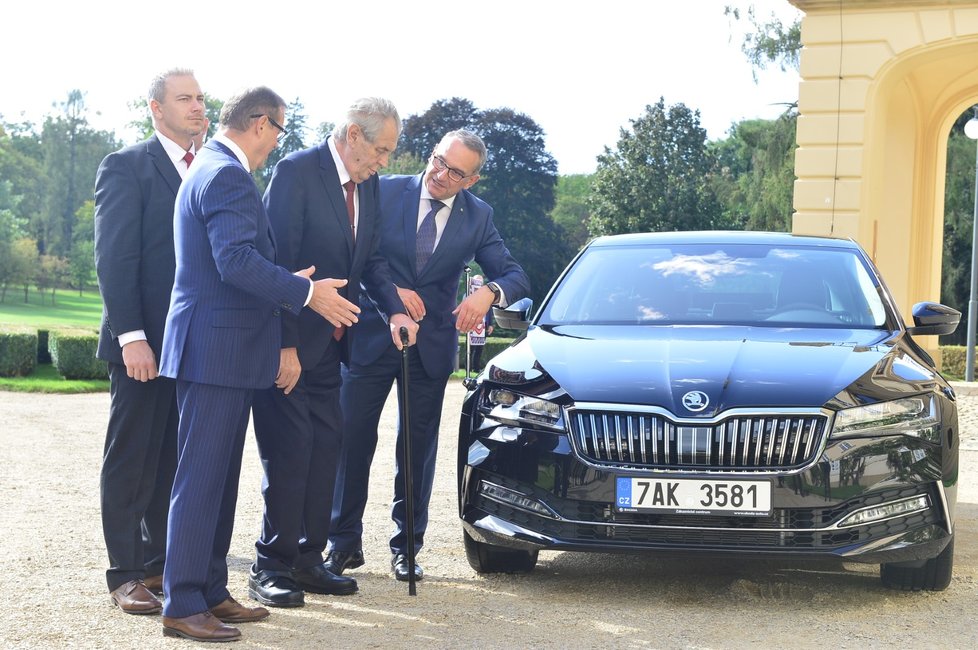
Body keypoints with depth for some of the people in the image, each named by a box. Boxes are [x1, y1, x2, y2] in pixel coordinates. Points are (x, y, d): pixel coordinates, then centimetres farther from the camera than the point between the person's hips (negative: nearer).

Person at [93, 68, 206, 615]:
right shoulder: (126, 166, -4)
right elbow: (115, 258, -10)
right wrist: (131, 336, -17)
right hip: (145, 342, -6)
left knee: (175, 461, 10)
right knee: (131, 461, 2)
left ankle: (160, 563, 19)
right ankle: (126, 574, 10)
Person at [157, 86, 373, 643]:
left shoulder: (213, 169, 20)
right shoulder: (227, 176, -15)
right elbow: (236, 261, -24)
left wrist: (288, 286, 20)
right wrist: (307, 293, -18)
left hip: (227, 350, 11)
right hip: (216, 350, -11)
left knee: (220, 478, 14)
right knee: (201, 477, -7)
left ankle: (211, 591, 21)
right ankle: (183, 606, -3)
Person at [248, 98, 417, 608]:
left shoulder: (367, 186, 9)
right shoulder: (297, 171, -16)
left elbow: (370, 259, 12)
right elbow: (278, 261, -19)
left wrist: (395, 310, -7)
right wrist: (283, 345, -22)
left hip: (326, 344, 8)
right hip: (286, 343, -8)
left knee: (325, 446, 10)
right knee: (288, 451, -6)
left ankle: (307, 560, 20)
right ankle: (272, 567, 4)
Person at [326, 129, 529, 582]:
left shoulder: (477, 216, 0)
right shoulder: (386, 192, -6)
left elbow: (516, 276, -3)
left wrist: (488, 293, -25)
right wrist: (390, 291, -22)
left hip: (431, 346, 2)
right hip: (371, 336, -2)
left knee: (419, 449, 8)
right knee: (353, 439, 0)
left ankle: (406, 547, 19)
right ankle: (344, 543, 13)